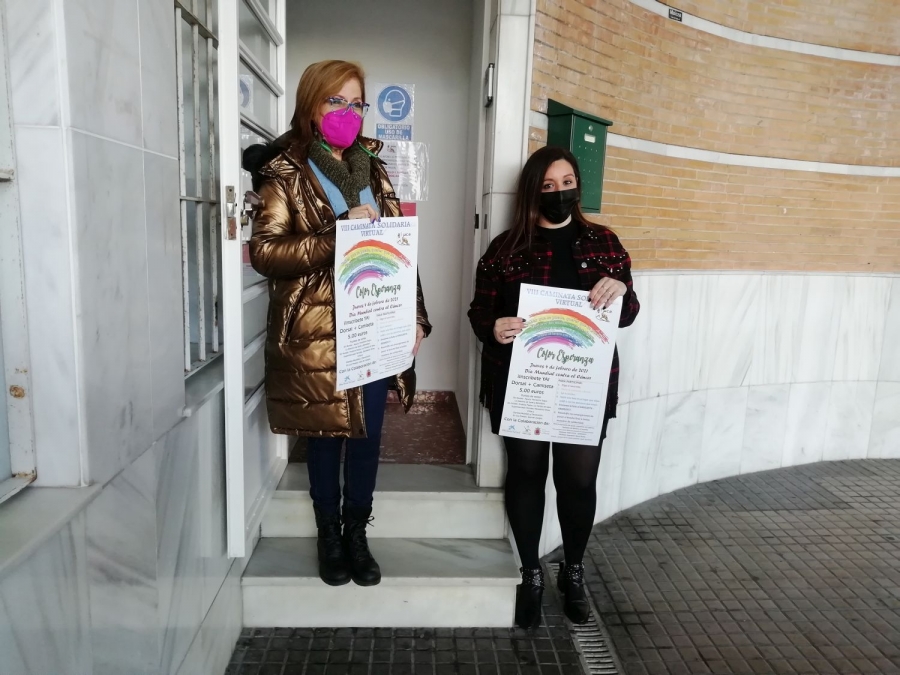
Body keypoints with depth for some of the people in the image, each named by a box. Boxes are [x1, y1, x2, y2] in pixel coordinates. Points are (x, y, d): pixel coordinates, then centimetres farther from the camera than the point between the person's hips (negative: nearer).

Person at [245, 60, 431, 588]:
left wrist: (416, 314, 6)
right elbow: (264, 251, -11)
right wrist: (339, 234, -20)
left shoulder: (372, 169, 13)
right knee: (327, 434, 10)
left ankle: (357, 534, 30)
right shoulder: (286, 172, -2)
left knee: (368, 434, 11)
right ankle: (329, 536, 31)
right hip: (318, 331, -4)